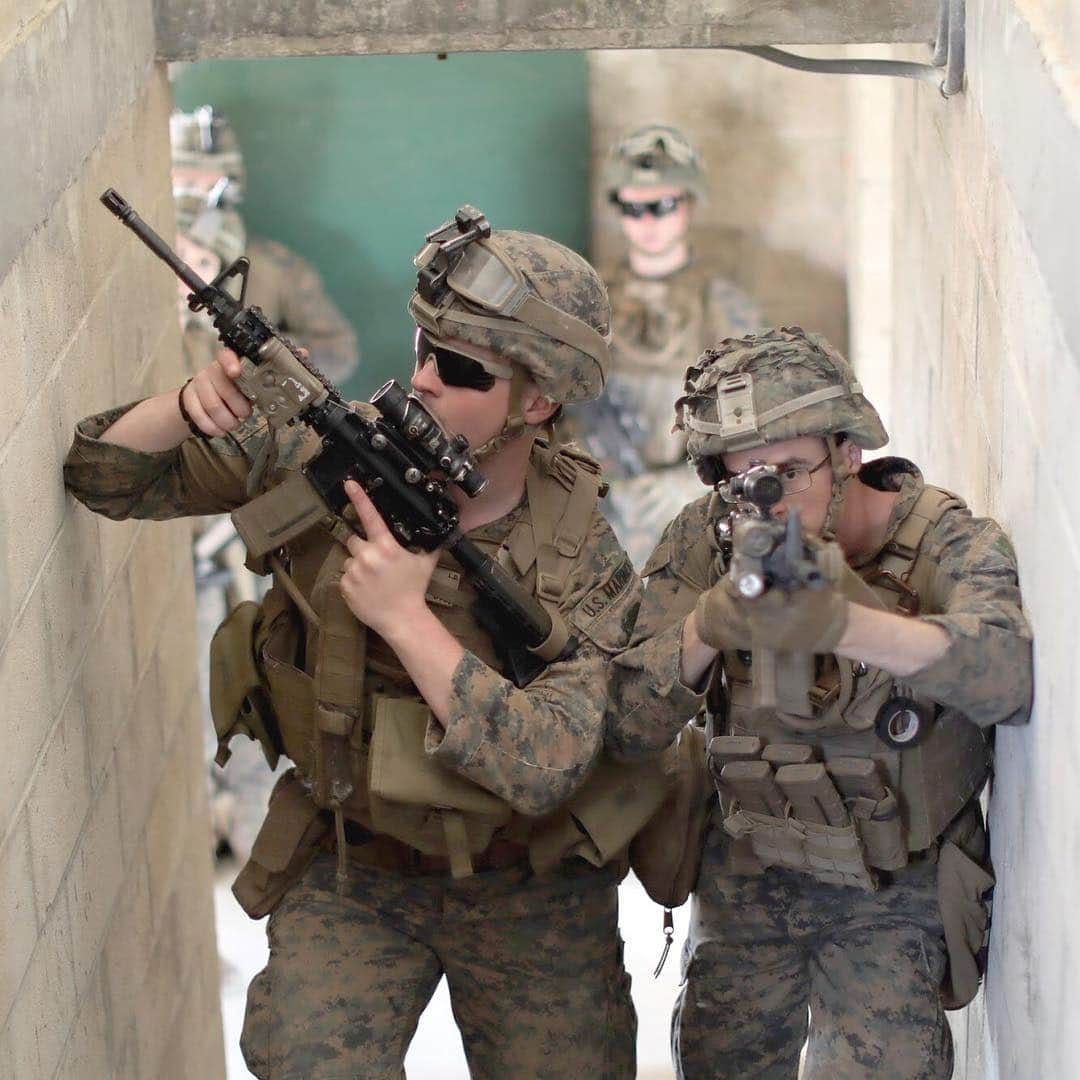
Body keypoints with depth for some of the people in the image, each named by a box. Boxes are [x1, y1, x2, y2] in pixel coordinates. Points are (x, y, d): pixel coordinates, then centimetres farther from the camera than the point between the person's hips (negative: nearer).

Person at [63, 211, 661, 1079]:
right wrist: (190, 408, -28)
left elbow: (541, 770, -29)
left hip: (527, 892, 0)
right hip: (347, 874, 1)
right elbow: (107, 473, -6)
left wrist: (406, 616, -33)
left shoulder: (586, 566, -18)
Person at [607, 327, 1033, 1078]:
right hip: (748, 876, 3)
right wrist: (708, 627, -36)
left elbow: (1014, 674, -39)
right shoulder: (706, 543, -9)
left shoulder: (946, 540, -17)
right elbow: (627, 727, -15)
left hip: (895, 894, -3)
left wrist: (838, 623, -56)